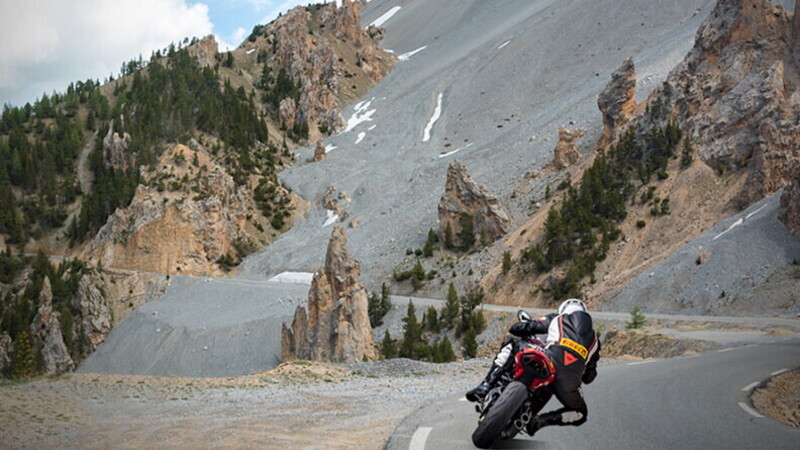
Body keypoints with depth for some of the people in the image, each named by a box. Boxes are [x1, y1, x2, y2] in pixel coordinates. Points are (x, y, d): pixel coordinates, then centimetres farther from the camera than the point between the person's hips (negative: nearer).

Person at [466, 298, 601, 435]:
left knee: (510, 344, 20)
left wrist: (526, 335, 45)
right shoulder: (594, 338, 32)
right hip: (569, 380, 2)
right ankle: (544, 419, 1)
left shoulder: (555, 318, 26)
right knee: (580, 414, 30)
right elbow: (589, 377, 29)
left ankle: (486, 385, 1)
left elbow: (516, 328, 22)